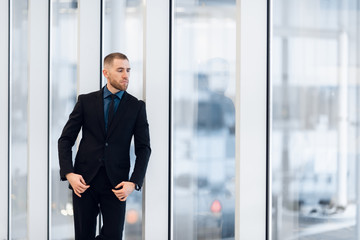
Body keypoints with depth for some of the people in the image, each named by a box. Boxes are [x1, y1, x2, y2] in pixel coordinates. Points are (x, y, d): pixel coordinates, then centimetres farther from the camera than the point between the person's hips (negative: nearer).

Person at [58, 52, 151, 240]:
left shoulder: (137, 107, 6)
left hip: (116, 184, 0)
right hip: (84, 180, 0)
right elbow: (65, 139, 6)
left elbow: (143, 148, 4)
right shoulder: (86, 101, 6)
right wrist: (68, 173, -9)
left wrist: (134, 182, -9)